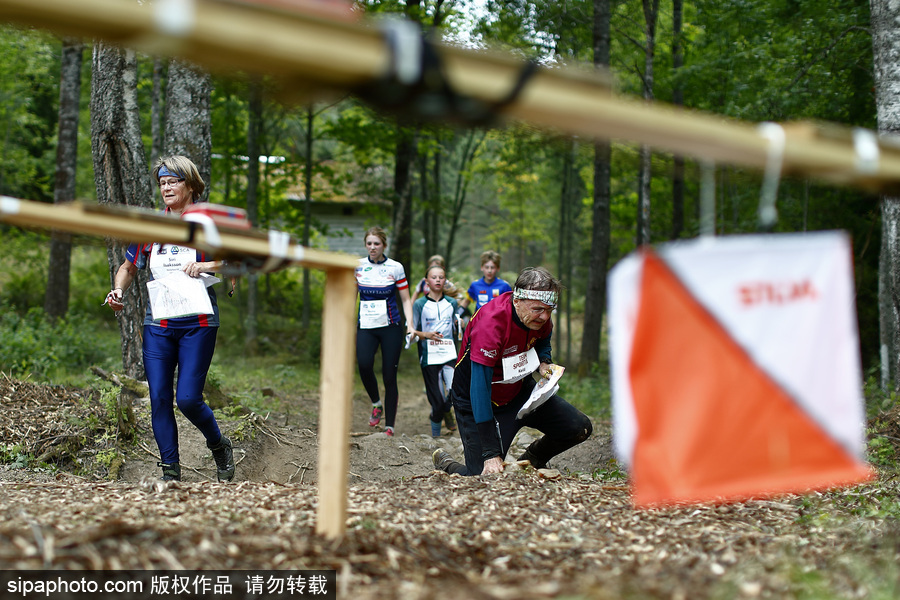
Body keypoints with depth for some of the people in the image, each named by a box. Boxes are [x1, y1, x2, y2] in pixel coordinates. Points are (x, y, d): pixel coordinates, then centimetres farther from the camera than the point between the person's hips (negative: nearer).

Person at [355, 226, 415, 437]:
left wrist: (410, 324, -10)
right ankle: (376, 405, -1)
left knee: (389, 376, -3)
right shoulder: (358, 266, 5)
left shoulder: (395, 268, -1)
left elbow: (406, 300, 3)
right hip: (366, 326, 1)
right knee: (364, 364, -26)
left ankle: (389, 426, 6)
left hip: (390, 327, -1)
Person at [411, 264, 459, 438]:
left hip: (449, 354, 2)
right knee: (437, 401, -3)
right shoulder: (420, 304, 2)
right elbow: (412, 331, 1)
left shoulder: (452, 303, 11)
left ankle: (447, 410, 13)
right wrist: (426, 335, -15)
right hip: (429, 357, -2)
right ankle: (435, 434, 17)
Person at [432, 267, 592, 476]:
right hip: (477, 402, -7)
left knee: (580, 428, -5)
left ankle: (531, 460, 23)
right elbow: (479, 390, -37)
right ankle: (444, 463, 19)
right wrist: (490, 454, -39)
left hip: (519, 391, 7)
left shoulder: (540, 317, -13)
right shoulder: (490, 323, -36)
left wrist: (543, 362, -11)